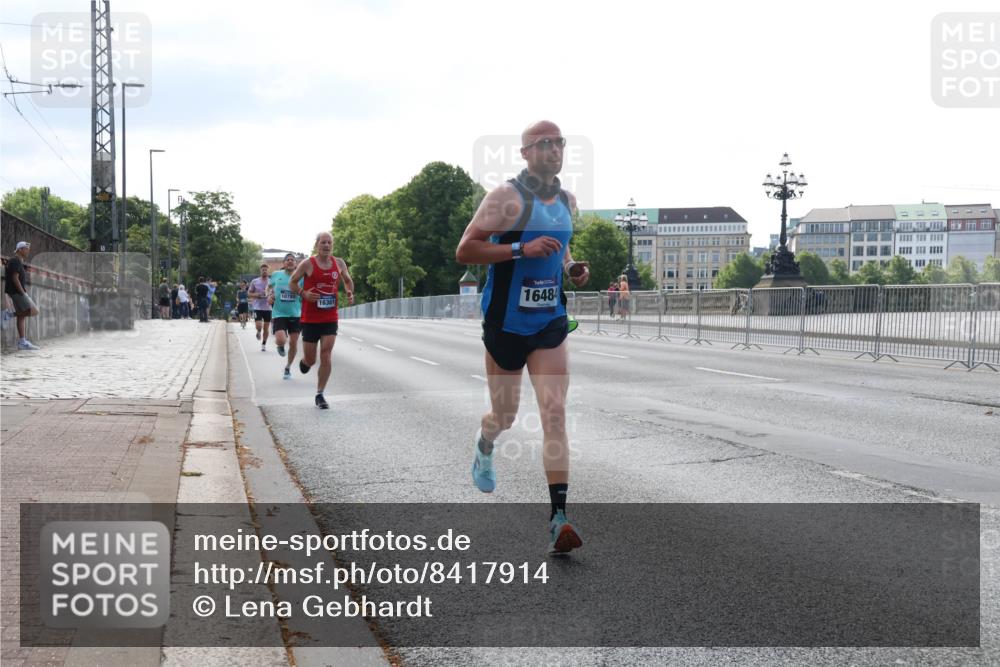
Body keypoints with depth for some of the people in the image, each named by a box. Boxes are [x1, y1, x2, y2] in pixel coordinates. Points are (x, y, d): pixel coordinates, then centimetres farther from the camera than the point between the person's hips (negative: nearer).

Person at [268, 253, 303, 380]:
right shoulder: (276, 275, 3)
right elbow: (269, 286, 20)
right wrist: (269, 295, 1)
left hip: (295, 314, 1)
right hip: (279, 314, -1)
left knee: (293, 343, 4)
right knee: (281, 340, -20)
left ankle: (288, 368, 26)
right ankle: (280, 346, 21)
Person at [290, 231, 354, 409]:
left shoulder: (339, 263, 5)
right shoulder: (307, 264, -6)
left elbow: (347, 280, 21)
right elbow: (292, 282, 3)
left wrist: (350, 293, 1)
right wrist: (303, 293, -15)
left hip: (330, 319, 2)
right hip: (310, 319, -2)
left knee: (326, 356, -9)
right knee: (310, 359, 5)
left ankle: (320, 395, 0)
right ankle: (305, 361, 45)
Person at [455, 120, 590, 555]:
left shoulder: (567, 201, 10)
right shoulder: (507, 197, -11)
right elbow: (464, 251, -16)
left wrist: (571, 268, 7)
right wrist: (521, 248, -25)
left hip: (550, 322, 4)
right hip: (506, 321, -4)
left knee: (555, 413, -10)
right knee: (505, 416, 11)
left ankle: (558, 519, -13)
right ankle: (484, 447, 49)